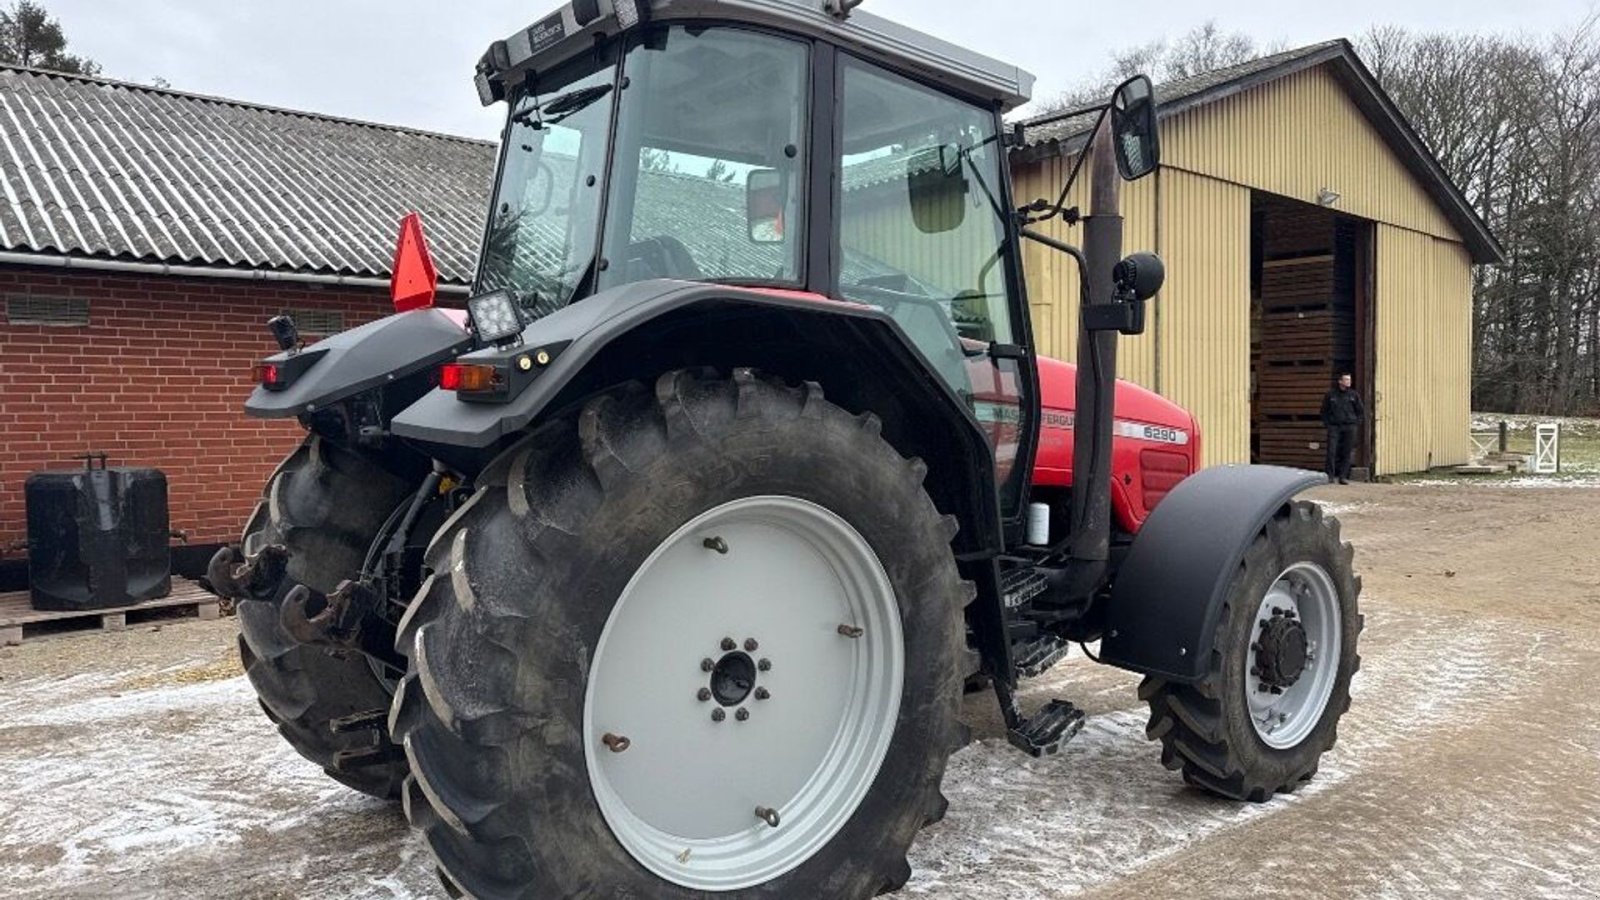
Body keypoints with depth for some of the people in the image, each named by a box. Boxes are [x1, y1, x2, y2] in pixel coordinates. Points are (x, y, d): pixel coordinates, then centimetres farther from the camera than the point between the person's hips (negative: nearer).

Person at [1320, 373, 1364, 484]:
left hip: (1349, 427, 1)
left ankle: (1343, 476, 7)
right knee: (1331, 452, -8)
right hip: (1334, 426, -1)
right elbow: (1324, 410, 13)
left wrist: (1356, 424, 3)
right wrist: (1326, 424, 3)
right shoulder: (1331, 394, 4)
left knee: (1347, 453, 1)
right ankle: (1330, 476, -2)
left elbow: (1361, 411, 13)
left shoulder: (1354, 395, 7)